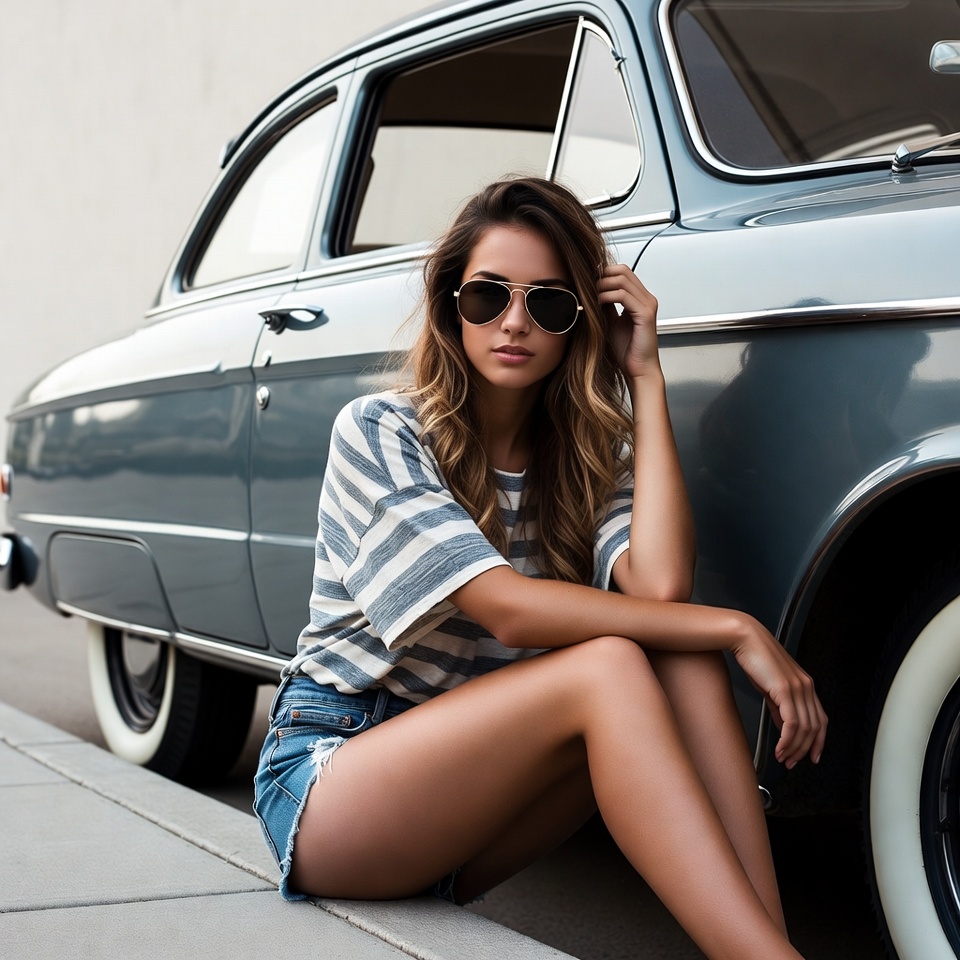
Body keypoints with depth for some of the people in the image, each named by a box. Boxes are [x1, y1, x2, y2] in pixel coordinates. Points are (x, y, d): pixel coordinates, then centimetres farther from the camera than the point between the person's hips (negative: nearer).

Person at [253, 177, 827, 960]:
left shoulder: (591, 457, 5)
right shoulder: (381, 434, -10)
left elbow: (659, 587, -18)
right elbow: (508, 608, -23)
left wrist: (645, 377, -11)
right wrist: (736, 631, -24)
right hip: (326, 775, -5)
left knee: (682, 657, -22)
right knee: (609, 666, -30)